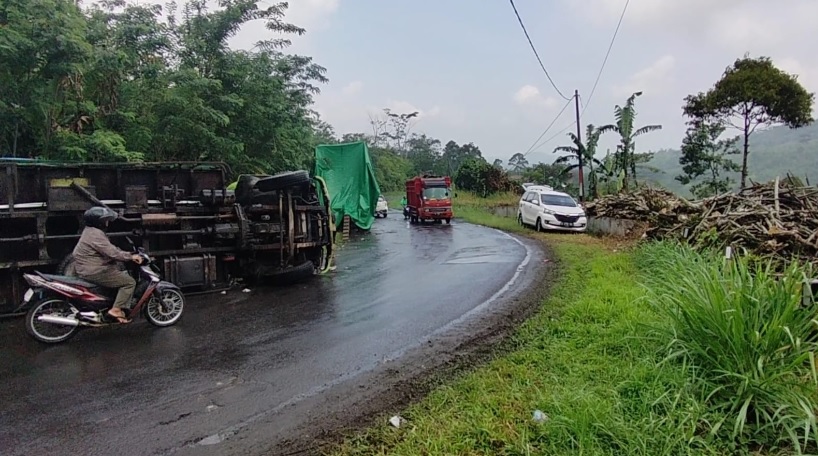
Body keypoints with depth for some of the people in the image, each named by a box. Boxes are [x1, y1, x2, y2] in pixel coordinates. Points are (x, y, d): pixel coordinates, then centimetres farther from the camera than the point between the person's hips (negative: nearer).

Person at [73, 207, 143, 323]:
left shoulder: (91, 231, 14)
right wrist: (131, 257, -15)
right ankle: (116, 309, -13)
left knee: (123, 275, 21)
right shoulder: (95, 234, -20)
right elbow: (112, 253, -25)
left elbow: (110, 249, 16)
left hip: (88, 269, 11)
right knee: (129, 282, -11)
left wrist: (129, 255, 9)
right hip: (94, 272, -11)